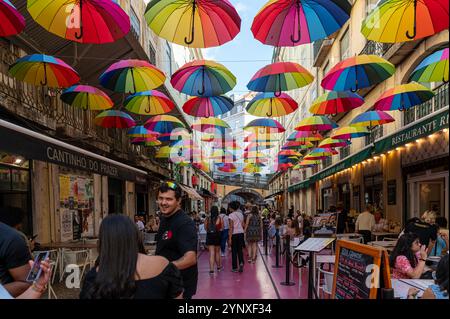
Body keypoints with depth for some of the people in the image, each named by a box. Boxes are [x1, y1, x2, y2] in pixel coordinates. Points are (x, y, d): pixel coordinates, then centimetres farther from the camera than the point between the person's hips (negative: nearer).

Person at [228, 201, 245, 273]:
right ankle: (241, 263, -10)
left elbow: (231, 227, -13)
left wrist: (230, 238, -11)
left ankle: (234, 267, 12)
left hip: (234, 234, -4)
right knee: (240, 250, 12)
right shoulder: (241, 214, 6)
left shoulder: (231, 215, -10)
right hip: (241, 233, 4)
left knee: (234, 251, 5)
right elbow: (243, 225, 9)